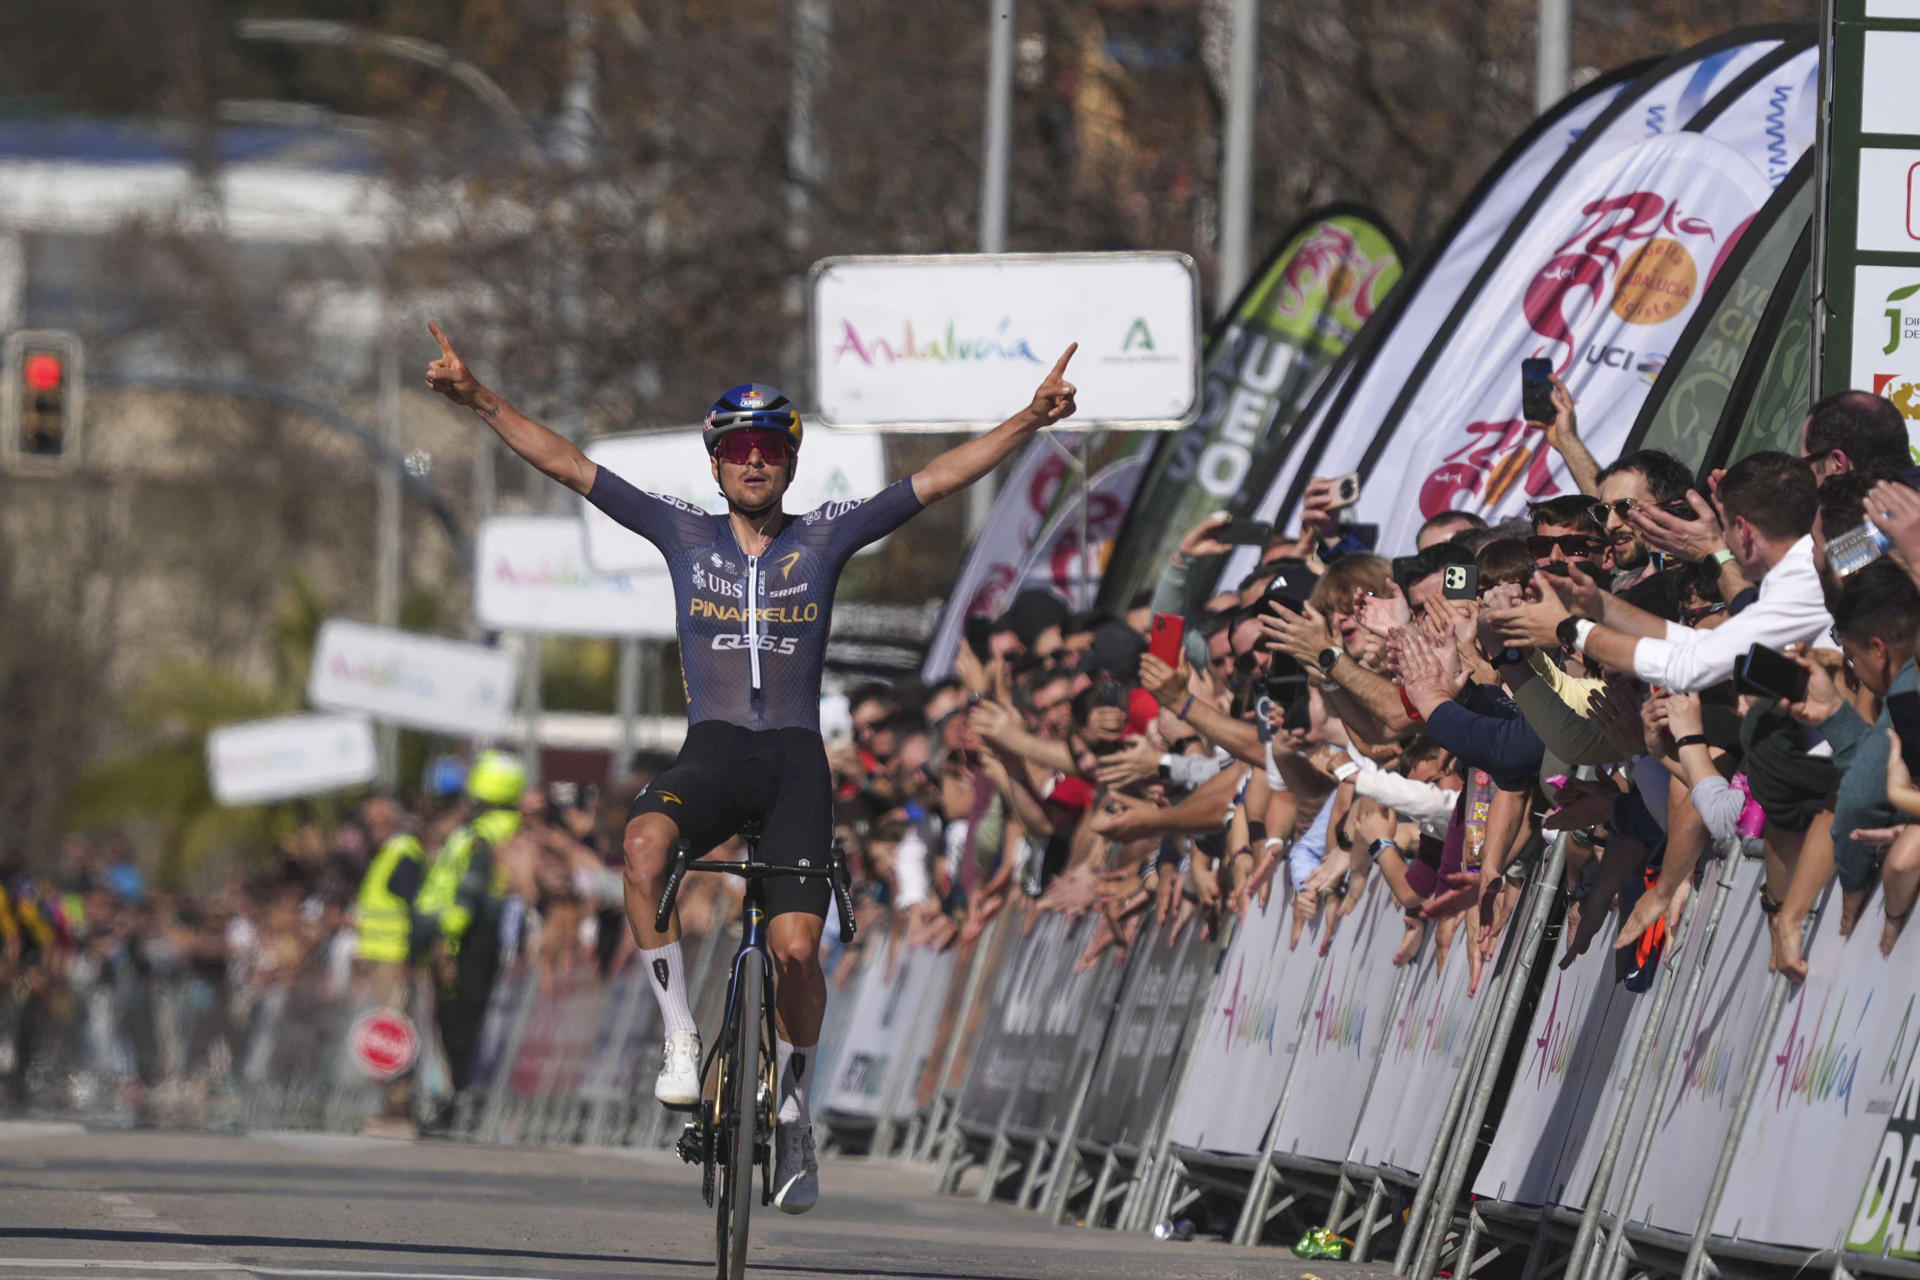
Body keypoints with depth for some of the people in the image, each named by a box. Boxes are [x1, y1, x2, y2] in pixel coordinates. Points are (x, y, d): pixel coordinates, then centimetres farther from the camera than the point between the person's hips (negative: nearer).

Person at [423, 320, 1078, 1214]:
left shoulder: (825, 538, 9)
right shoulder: (684, 535, 10)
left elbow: (938, 479, 4)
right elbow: (566, 465, 6)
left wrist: (1030, 422, -6)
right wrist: (480, 402, -3)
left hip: (796, 755, 0)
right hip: (712, 748, 0)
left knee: (795, 947, -16)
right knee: (643, 843, -35)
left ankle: (792, 1110, 10)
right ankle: (680, 1039, -22)